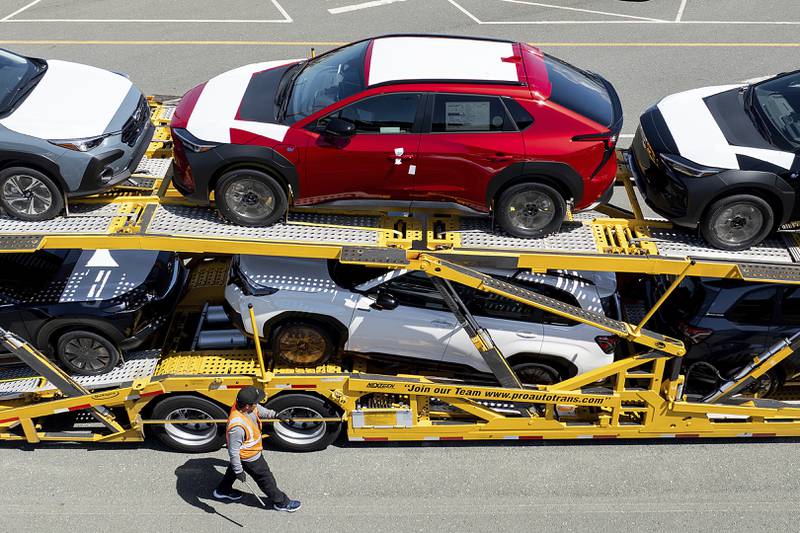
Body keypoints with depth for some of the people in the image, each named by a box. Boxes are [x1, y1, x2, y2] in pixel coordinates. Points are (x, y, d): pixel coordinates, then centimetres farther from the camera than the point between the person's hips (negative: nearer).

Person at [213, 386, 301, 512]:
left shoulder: (243, 404, -22)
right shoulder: (237, 426, -45)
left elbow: (259, 410, 4)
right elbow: (233, 451, -32)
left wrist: (273, 414, 14)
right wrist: (239, 471, -22)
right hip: (249, 457, -8)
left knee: (233, 469, 33)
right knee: (266, 479, 13)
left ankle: (222, 490, 59)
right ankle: (281, 502, 35)